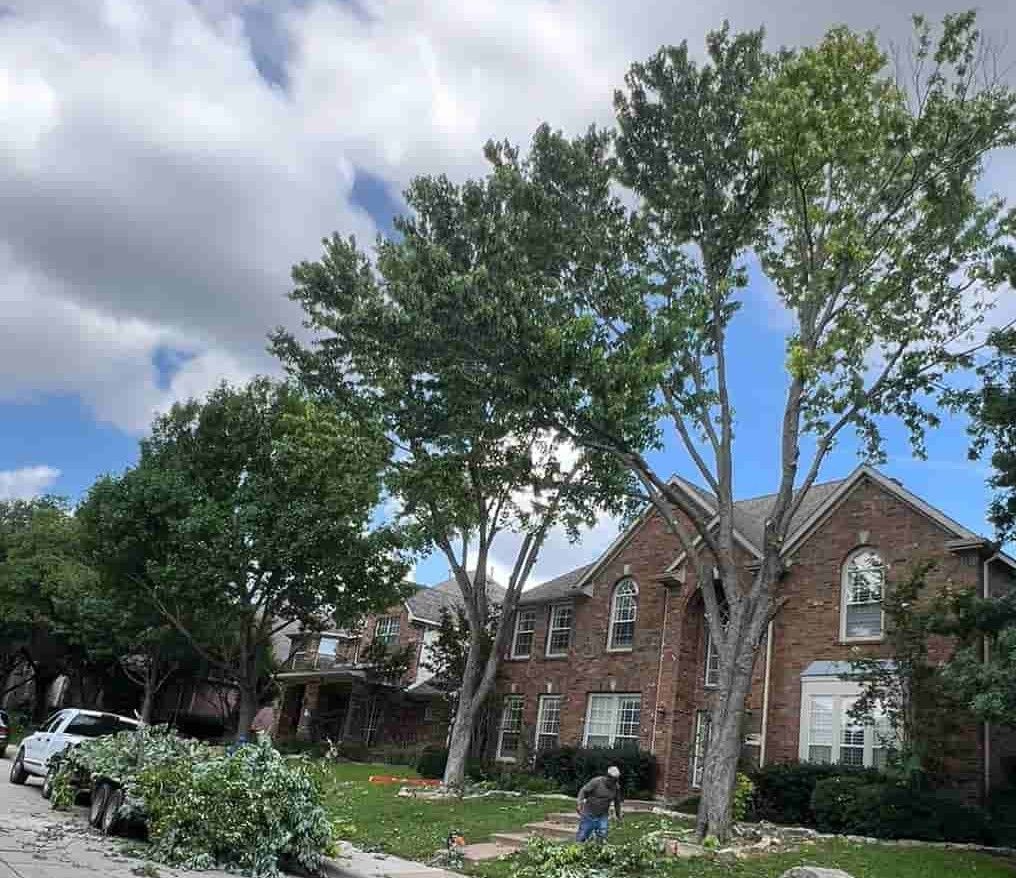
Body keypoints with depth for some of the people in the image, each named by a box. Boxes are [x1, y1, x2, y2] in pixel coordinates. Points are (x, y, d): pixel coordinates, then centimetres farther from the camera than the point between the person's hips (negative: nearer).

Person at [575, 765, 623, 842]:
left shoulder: (616, 787, -4)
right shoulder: (597, 781, -17)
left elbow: (617, 801, 13)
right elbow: (583, 791, -12)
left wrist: (618, 815, 23)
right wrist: (580, 803, -25)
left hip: (602, 816, 3)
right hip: (589, 815, -3)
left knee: (602, 835, -12)